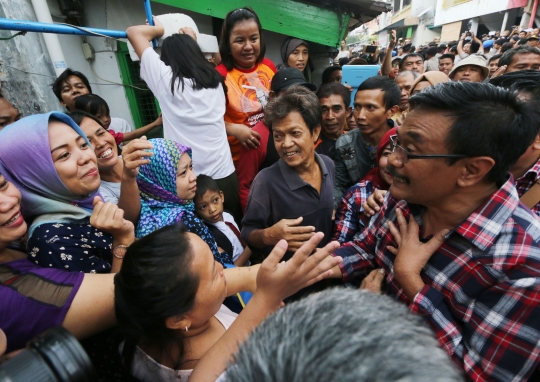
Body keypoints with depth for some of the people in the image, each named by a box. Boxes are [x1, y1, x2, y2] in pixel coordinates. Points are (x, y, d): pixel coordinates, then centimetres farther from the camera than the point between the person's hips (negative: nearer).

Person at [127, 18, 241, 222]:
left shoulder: (166, 79, -5)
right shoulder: (214, 80, 8)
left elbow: (134, 32, 6)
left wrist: (160, 28, 21)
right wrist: (190, 43, 36)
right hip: (224, 174, 4)